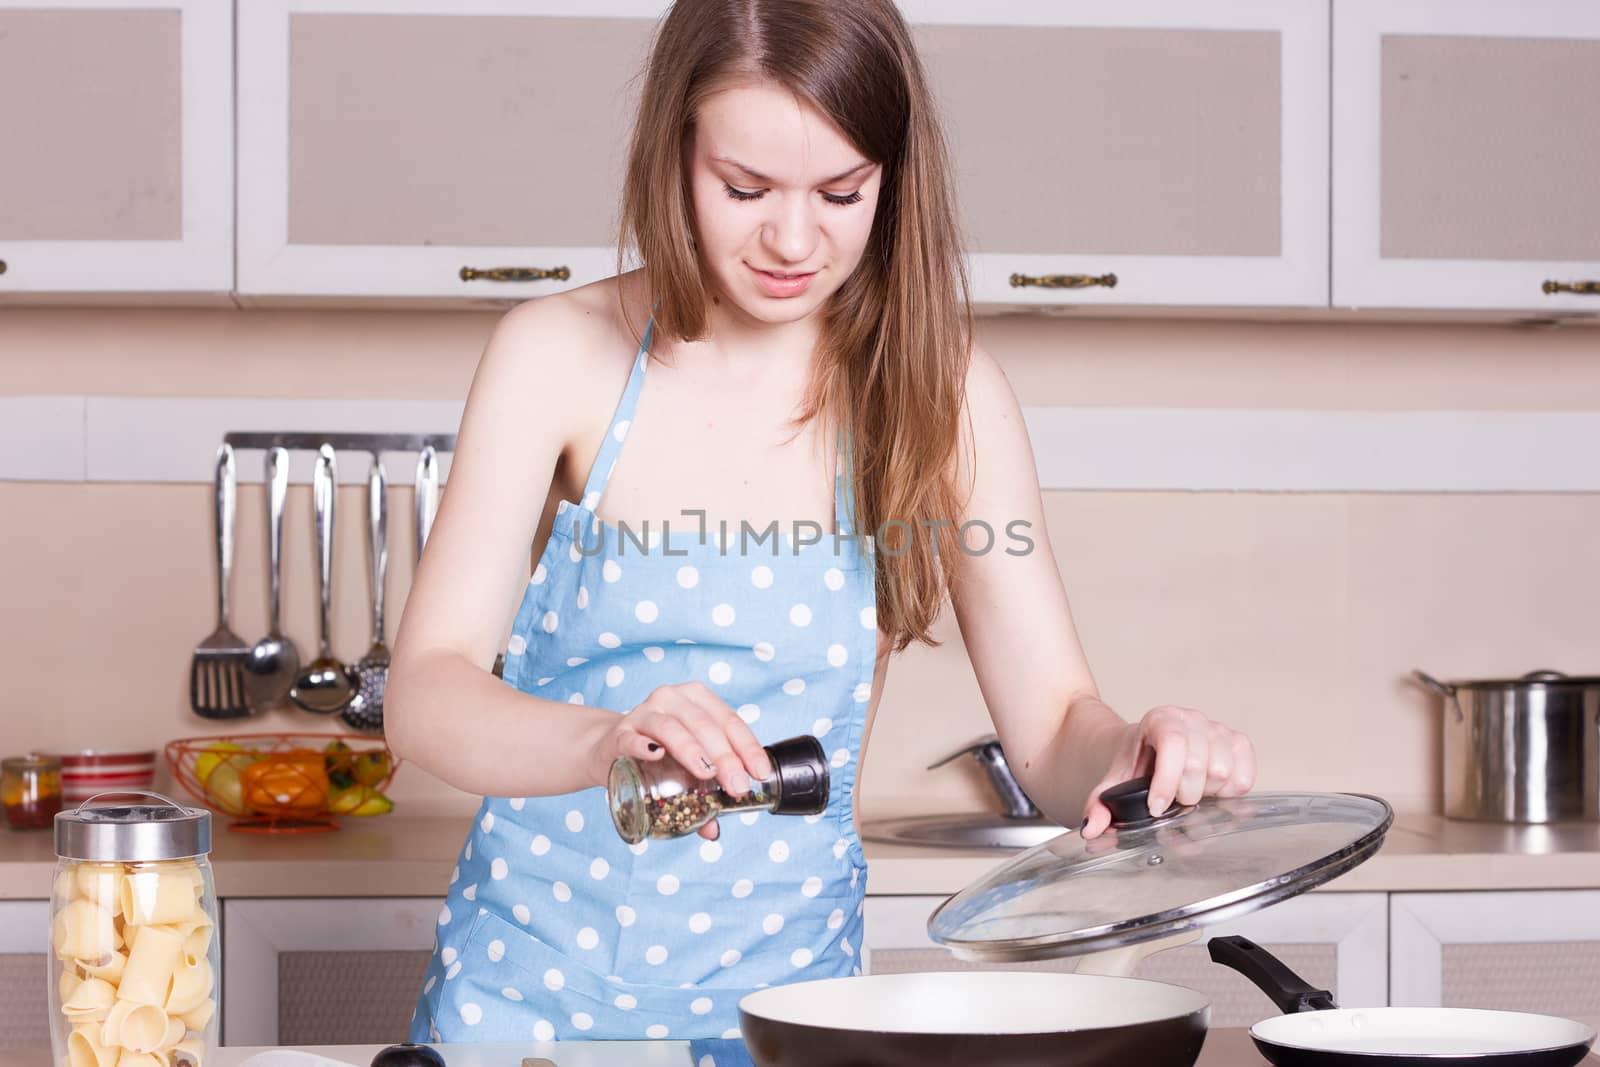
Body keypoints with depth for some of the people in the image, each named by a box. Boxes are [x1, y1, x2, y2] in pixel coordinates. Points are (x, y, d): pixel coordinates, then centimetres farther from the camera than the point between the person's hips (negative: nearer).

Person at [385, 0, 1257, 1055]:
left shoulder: (941, 388, -2)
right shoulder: (560, 354, -4)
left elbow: (1053, 728, -2)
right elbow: (425, 692, -12)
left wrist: (1134, 754, -26)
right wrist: (609, 739, -33)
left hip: (784, 994, 2)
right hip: (525, 986, -1)